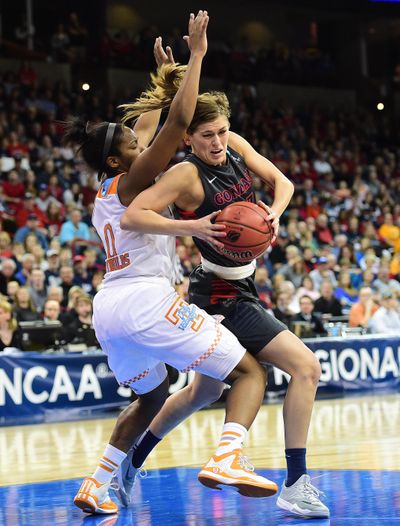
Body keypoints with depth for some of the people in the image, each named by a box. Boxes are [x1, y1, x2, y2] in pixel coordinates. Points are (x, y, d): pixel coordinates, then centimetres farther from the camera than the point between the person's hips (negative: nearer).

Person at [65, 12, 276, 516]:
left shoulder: (103, 194, 18)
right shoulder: (130, 183, -5)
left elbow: (146, 127, 32)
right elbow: (178, 122, -15)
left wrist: (161, 81, 36)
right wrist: (196, 55, -10)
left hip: (107, 307, 9)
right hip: (146, 300, -9)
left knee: (151, 396, 31)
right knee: (250, 371, -3)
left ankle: (96, 484, 21)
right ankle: (226, 458, -29)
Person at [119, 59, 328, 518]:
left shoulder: (235, 146, 0)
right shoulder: (187, 174, -20)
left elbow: (281, 181, 8)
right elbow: (132, 216, -27)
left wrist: (274, 213, -12)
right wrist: (195, 226, -34)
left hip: (235, 287, 9)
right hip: (223, 296, -9)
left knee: (202, 391, 23)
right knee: (306, 367, -16)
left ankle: (130, 462, 37)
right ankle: (295, 486, -14)